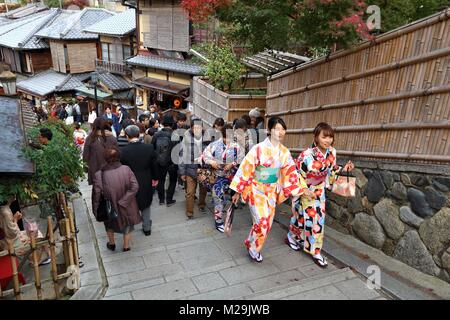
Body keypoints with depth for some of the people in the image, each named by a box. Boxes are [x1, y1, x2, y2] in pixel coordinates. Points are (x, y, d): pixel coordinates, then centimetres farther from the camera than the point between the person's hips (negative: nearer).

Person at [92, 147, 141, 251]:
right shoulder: (126, 169, -19)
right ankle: (126, 246, 41)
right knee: (127, 224, 27)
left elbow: (96, 194, -17)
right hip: (127, 207, 1)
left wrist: (96, 210, -3)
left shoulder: (99, 175, -23)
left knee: (110, 223, 31)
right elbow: (135, 187, -20)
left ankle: (111, 243, 49)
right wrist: (123, 201, -11)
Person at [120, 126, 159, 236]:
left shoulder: (123, 151, -20)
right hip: (146, 183, 2)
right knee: (146, 205, 21)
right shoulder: (149, 148, -15)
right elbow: (154, 165, -3)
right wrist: (155, 178, 13)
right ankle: (147, 228, 32)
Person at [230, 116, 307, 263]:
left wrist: (299, 190, 4)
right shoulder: (258, 149, -18)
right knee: (262, 222, -13)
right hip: (256, 189, -5)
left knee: (267, 223, 11)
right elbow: (245, 170, -14)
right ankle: (252, 246, 16)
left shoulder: (284, 152, -2)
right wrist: (238, 192, -10)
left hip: (272, 191, 5)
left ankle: (255, 246, 35)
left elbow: (290, 173, 6)